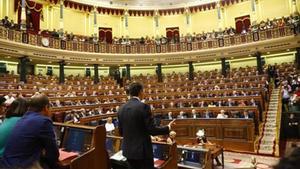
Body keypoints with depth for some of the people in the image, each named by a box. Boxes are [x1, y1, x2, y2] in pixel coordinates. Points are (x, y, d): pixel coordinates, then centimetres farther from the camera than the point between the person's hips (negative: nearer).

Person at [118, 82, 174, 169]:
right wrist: (168, 128, -2)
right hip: (143, 150, -6)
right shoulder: (143, 106, -18)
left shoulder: (121, 108, 1)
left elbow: (121, 131, 7)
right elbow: (152, 130, -18)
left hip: (128, 150, 6)